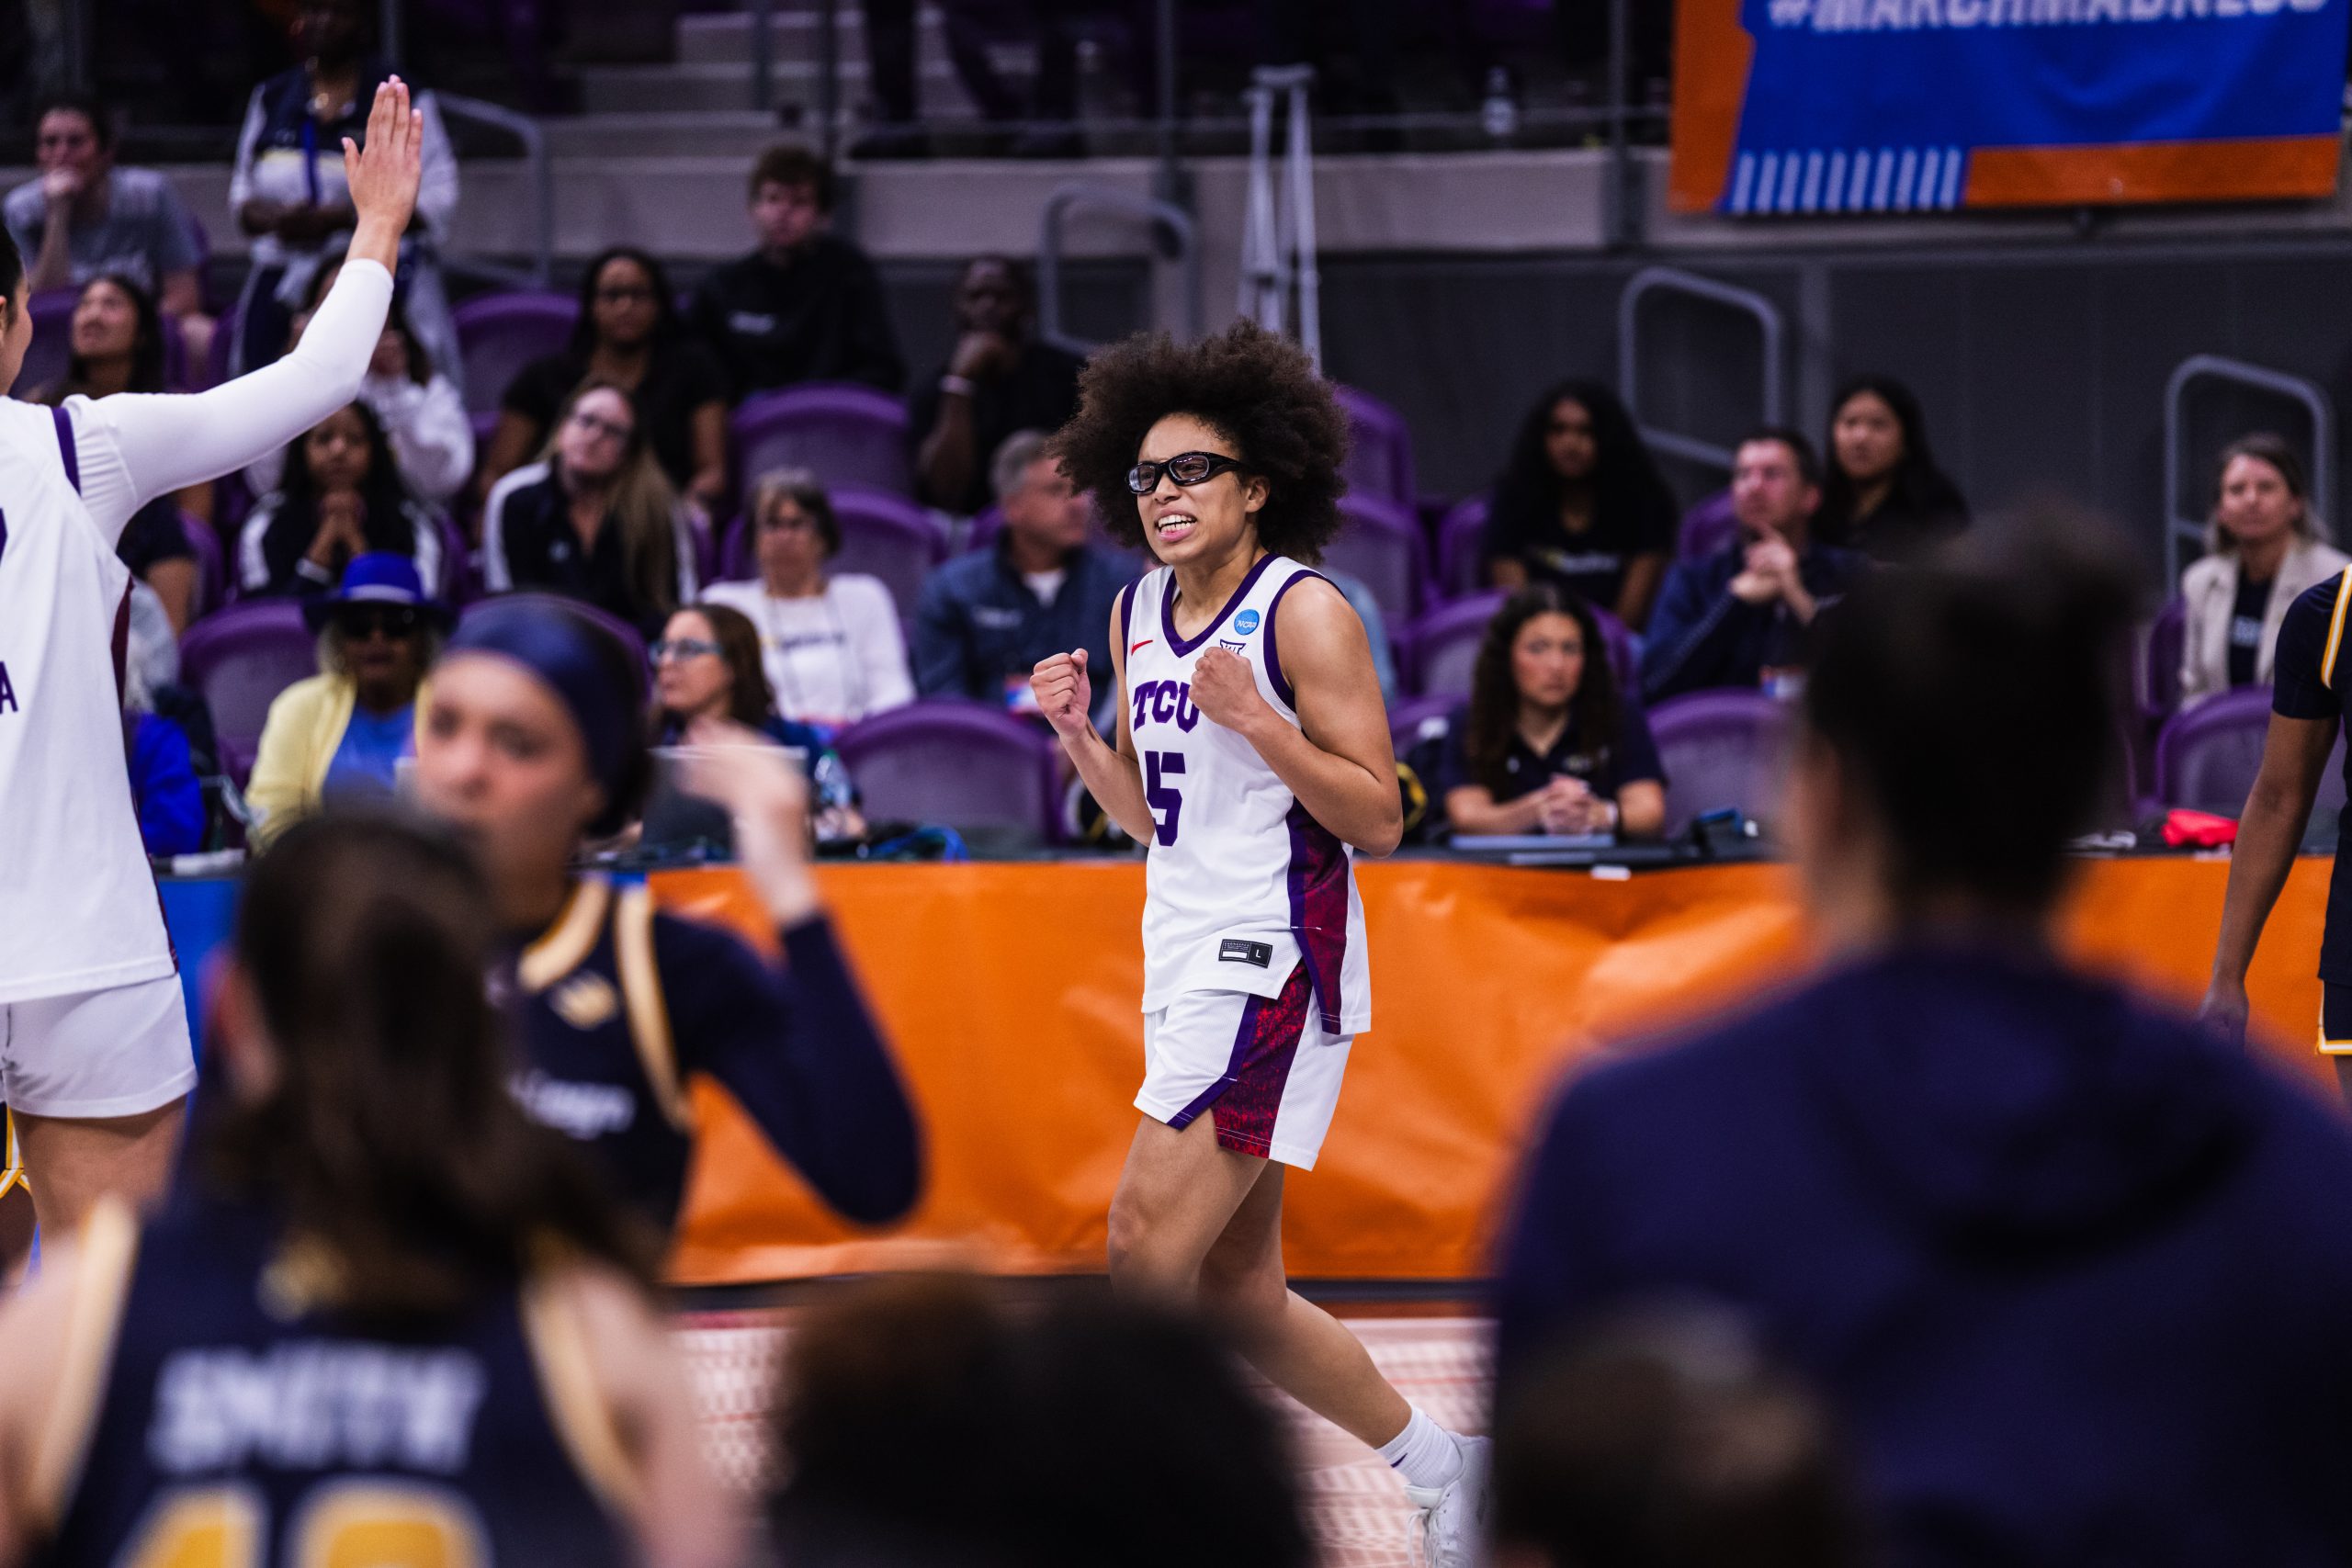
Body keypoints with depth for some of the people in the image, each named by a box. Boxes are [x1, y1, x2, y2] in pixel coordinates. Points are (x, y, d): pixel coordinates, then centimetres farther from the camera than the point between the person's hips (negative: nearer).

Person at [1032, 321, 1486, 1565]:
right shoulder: (1139, 612, 12)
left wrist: (1255, 717, -22)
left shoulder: (1303, 611, -10)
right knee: (1236, 1294, 11)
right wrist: (1076, 733, 4)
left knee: (1148, 1245, -17)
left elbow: (1378, 818, -13)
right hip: (1185, 958, 9)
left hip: (1271, 963, -9)